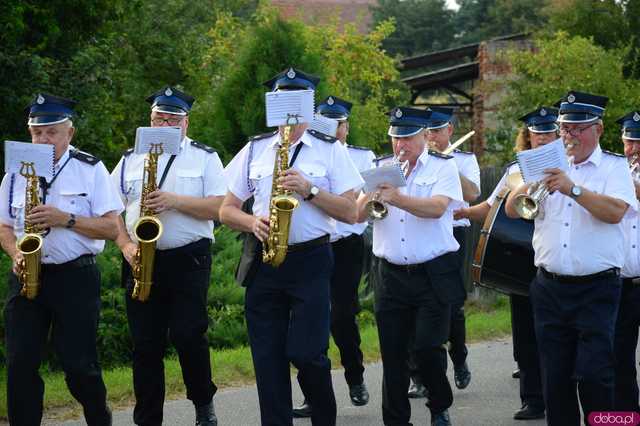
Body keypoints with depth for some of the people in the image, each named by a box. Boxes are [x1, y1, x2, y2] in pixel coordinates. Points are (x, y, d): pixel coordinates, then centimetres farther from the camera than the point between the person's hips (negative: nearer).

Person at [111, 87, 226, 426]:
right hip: (141, 260, 3)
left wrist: (175, 201, -17)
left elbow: (219, 207, -5)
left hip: (189, 259, -3)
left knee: (188, 335, -11)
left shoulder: (204, 158, 6)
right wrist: (126, 246, -6)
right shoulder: (130, 160, 13)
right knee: (146, 344, 2)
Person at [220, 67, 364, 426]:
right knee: (268, 359, 1)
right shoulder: (254, 149, 11)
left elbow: (351, 212, -2)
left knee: (306, 353, -9)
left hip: (310, 261, -3)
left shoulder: (331, 151, 4)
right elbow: (227, 210, 13)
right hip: (263, 260, 3)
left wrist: (309, 190, -14)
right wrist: (253, 223, -8)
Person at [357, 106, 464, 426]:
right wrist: (372, 196, -18)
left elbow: (437, 208, -17)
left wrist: (397, 198, -31)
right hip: (390, 276, 3)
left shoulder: (443, 167, 1)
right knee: (393, 353, 3)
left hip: (433, 275, -3)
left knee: (428, 348, -7)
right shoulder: (380, 170, 11)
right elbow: (357, 215, 2)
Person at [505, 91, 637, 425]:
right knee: (555, 377, 7)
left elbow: (615, 212, -16)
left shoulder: (614, 167, 2)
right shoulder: (549, 166, 13)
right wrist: (530, 185, -14)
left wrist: (572, 189, -26)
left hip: (596, 288, -4)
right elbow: (511, 210, 6)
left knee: (593, 375, -10)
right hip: (550, 287, 4)